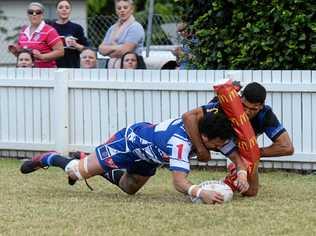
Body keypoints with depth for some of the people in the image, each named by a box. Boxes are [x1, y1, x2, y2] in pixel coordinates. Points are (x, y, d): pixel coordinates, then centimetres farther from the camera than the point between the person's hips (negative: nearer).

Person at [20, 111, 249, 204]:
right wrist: (202, 193, -70)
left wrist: (242, 173, -38)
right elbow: (179, 182, -52)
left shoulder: (213, 135, -23)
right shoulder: (180, 141, -45)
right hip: (130, 140, -8)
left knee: (129, 189, 29)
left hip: (147, 155, 8)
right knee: (80, 172, 5)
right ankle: (47, 159, 35)